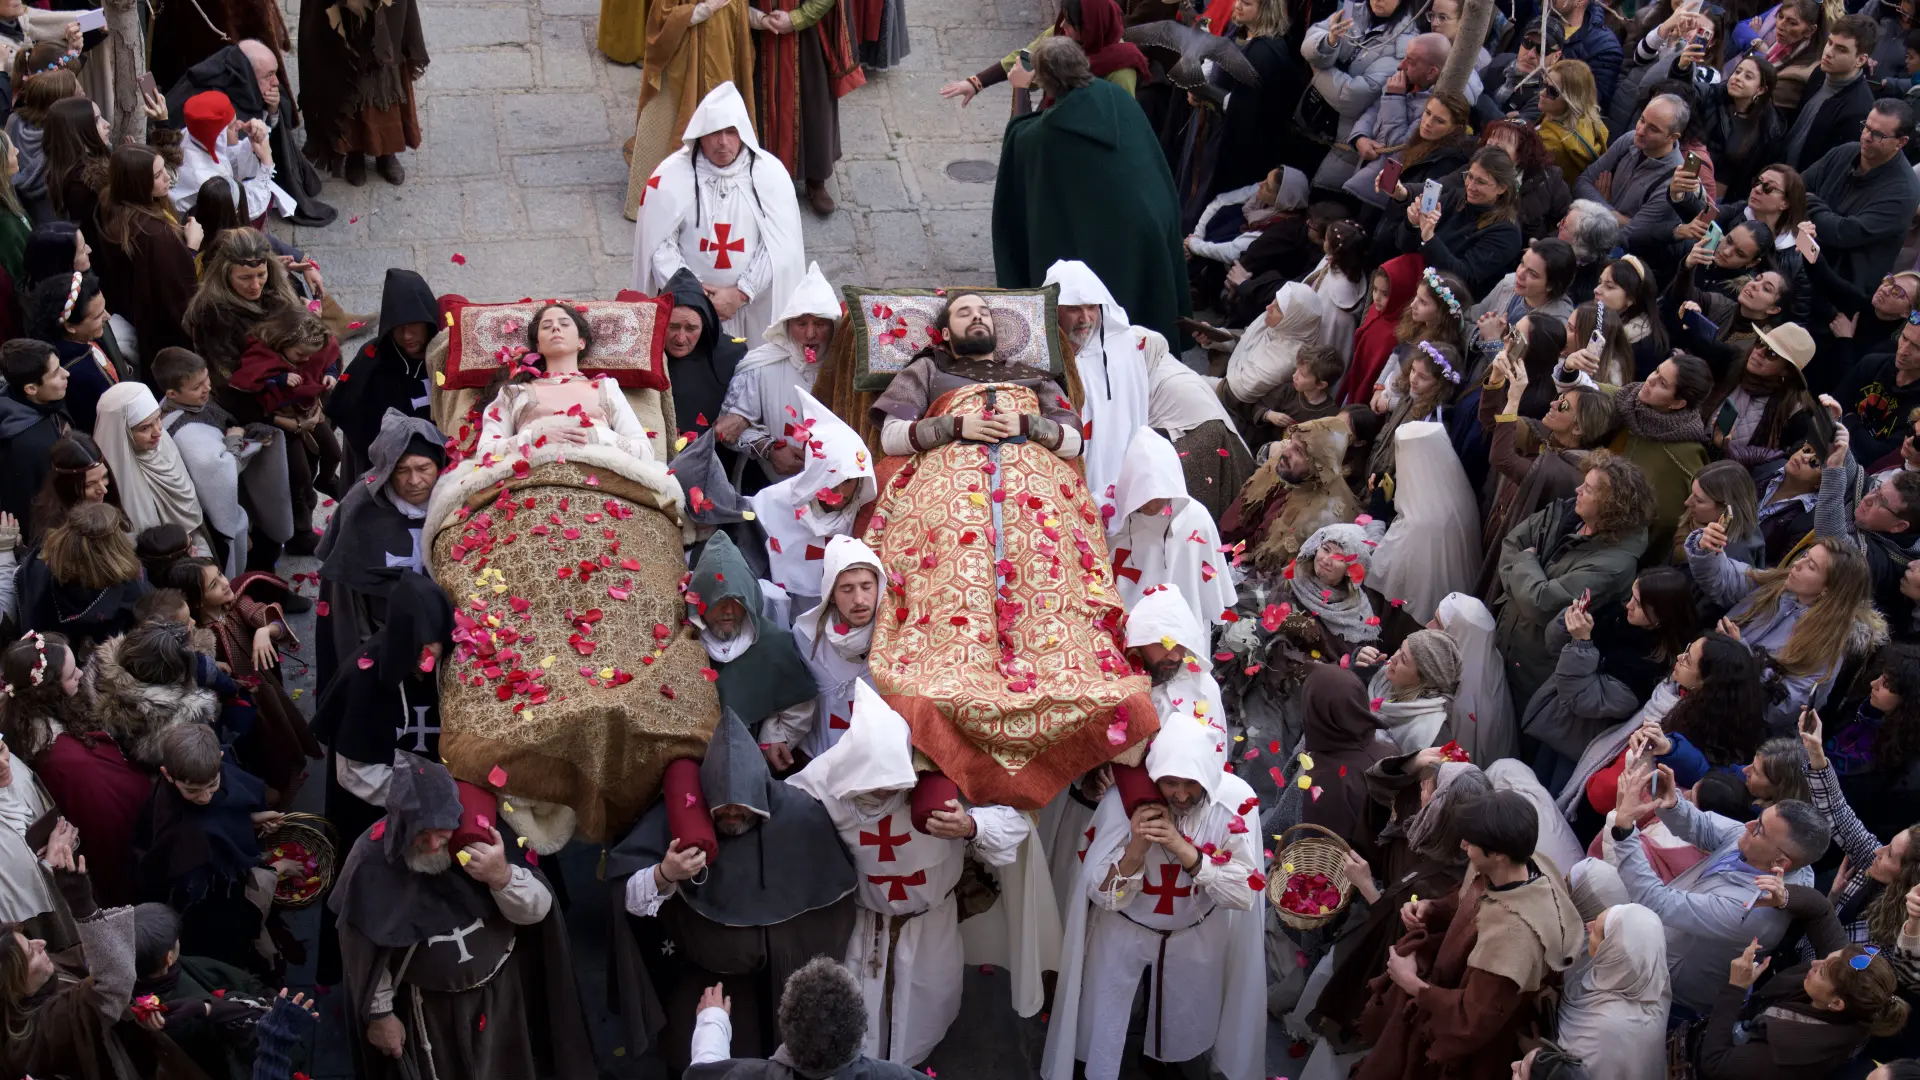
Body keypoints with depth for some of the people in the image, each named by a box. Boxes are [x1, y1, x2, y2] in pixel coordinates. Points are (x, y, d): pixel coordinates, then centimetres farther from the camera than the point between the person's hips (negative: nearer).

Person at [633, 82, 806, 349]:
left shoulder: (770, 174, -6)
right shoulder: (671, 176, -7)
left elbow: (780, 245, -8)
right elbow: (659, 243, -7)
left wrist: (740, 293, -13)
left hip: (754, 307, 1)